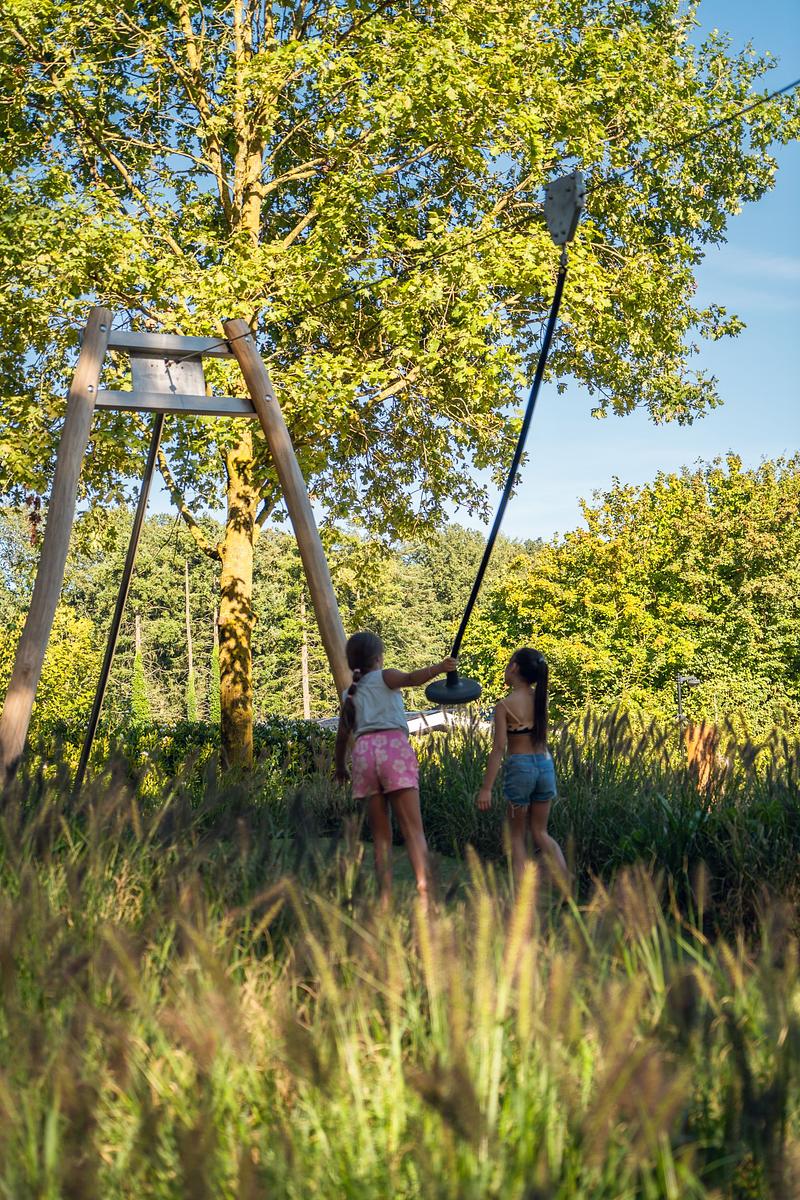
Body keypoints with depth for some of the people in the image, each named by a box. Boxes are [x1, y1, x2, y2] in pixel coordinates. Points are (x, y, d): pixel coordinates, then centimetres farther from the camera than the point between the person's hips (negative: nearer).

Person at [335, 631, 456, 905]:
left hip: (364, 751, 4)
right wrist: (438, 668, -21)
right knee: (413, 830, -8)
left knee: (381, 836, 9)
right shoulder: (384, 677, 12)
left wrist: (340, 767, 43)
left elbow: (342, 736, 29)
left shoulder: (349, 695, 24)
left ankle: (385, 899, -1)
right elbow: (411, 679, -10)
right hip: (394, 746, -4)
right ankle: (424, 892, -21)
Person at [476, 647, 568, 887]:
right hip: (545, 765, 5)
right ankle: (565, 880, -1)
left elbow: (499, 748, -15)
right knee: (540, 832, 16)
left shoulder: (504, 705, -11)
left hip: (519, 766, -4)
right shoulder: (541, 698, 3)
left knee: (517, 834, 9)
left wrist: (486, 788, -13)